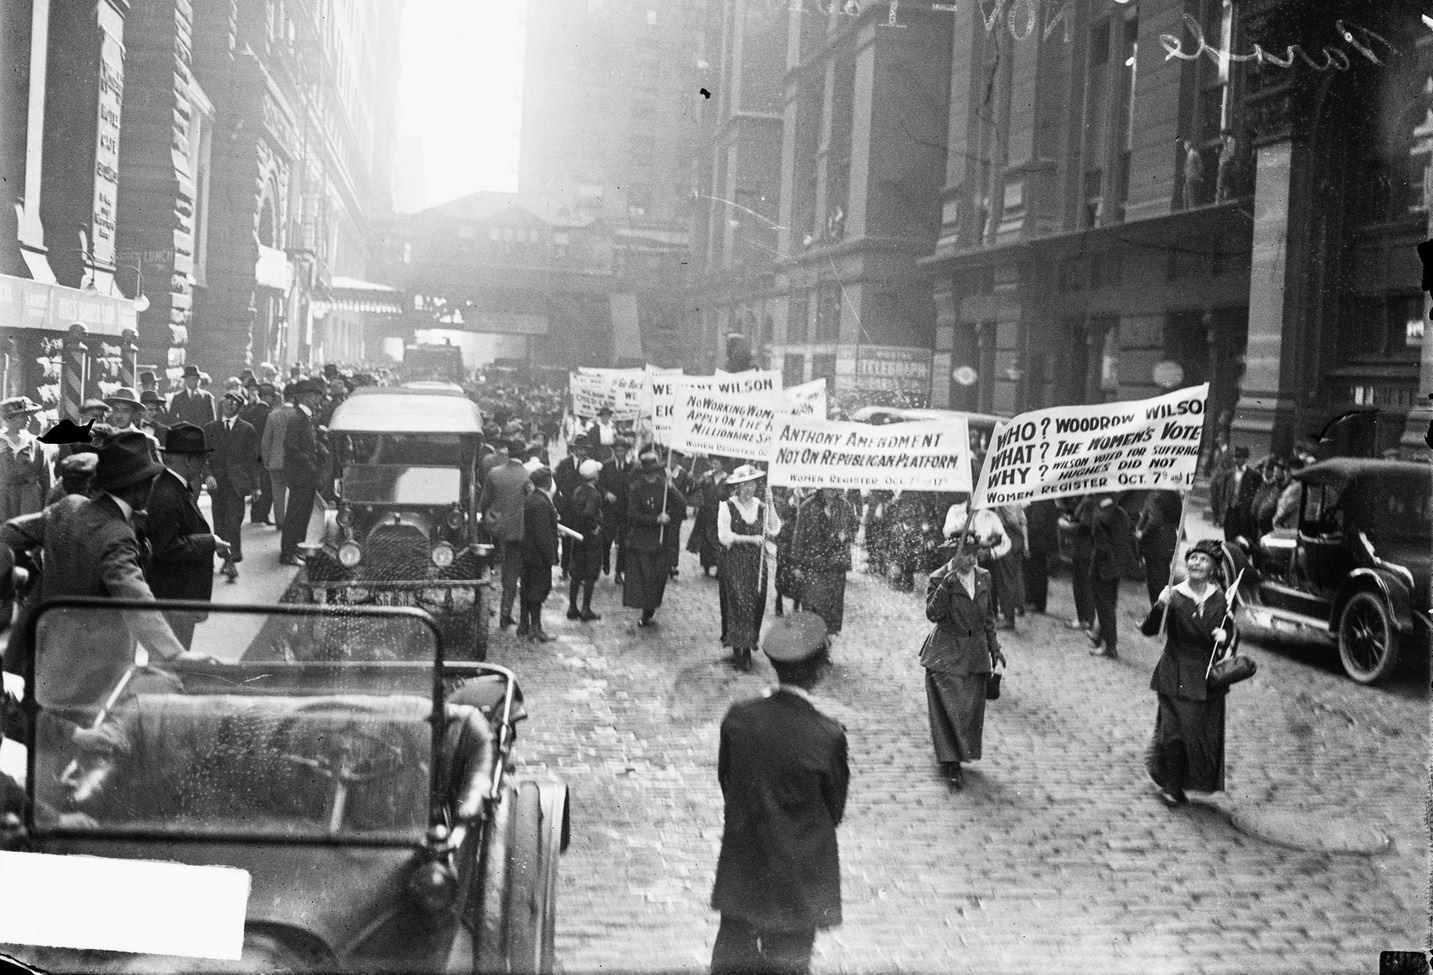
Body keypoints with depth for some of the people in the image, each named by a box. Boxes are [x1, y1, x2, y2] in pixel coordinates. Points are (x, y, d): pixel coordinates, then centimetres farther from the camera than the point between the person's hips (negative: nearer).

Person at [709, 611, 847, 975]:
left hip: (741, 867, 2)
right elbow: (835, 807, -7)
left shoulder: (738, 718, -14)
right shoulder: (828, 735, -22)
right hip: (800, 874, -2)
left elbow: (725, 780, 0)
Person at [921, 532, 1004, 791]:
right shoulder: (938, 579, -12)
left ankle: (956, 755, 27)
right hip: (946, 654, -6)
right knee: (950, 708, -8)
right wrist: (945, 587, -35)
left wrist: (994, 647, 17)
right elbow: (933, 614, -24)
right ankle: (951, 763, 1)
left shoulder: (983, 578, 5)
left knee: (972, 707, 10)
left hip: (975, 653, 6)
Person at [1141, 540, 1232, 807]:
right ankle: (1170, 786, 16)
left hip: (1208, 678, 4)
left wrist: (1224, 634, -9)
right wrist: (1159, 606, -36)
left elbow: (1230, 630, 15)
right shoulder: (1174, 596, -11)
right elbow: (1148, 630, -19)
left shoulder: (1220, 598, 1)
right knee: (1175, 732, -2)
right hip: (1177, 677, -4)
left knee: (1206, 733, 8)